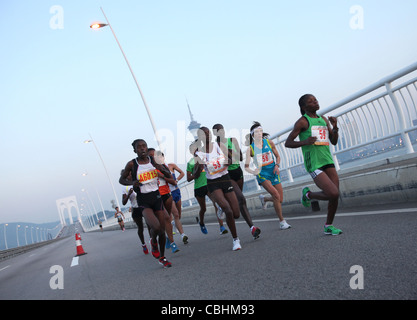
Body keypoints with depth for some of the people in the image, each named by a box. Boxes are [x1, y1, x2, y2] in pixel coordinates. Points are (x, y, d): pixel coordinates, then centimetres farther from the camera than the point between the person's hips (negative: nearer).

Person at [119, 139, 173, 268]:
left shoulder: (153, 160, 2)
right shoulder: (132, 164, -6)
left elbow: (169, 175, 8)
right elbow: (121, 180, 7)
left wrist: (161, 169, -14)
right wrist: (132, 182, -13)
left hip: (156, 196, 4)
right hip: (143, 200, -3)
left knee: (162, 230, 6)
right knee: (156, 227, -25)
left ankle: (162, 257, 28)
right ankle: (153, 243, 11)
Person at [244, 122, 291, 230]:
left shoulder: (269, 143, 0)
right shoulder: (250, 149, -8)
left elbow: (277, 156, 12)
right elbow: (246, 167, -7)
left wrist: (277, 165, -7)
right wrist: (253, 172, -27)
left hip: (273, 172, 4)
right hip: (262, 174, -4)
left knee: (280, 200, 4)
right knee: (276, 196, -23)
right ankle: (282, 221, -11)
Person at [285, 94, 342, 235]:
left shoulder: (324, 119, 16)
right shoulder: (302, 121, -4)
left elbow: (334, 141, 18)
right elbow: (288, 143, -5)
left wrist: (335, 127, 0)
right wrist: (304, 142, -21)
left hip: (327, 161, 7)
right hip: (314, 164, -7)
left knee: (335, 196, 3)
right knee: (333, 194, -18)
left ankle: (328, 226, 22)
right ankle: (308, 194, 11)